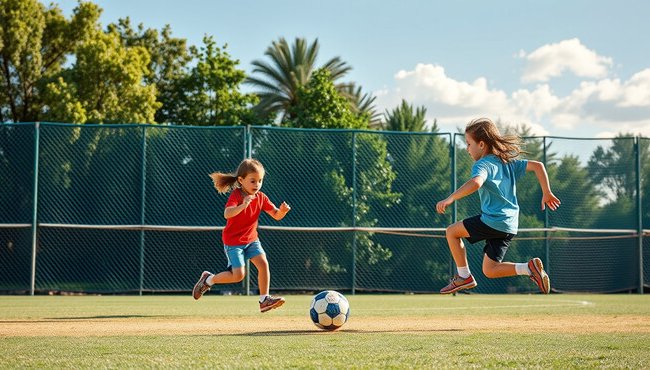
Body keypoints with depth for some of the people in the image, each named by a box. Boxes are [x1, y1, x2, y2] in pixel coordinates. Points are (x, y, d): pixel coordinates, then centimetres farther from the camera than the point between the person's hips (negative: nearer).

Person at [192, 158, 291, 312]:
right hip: (233, 241, -6)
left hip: (251, 239, 6)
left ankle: (264, 300, -6)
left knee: (263, 263, -14)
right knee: (238, 275, -10)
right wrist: (243, 205, -56)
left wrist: (283, 211, -25)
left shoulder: (261, 197, -2)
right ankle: (208, 279, 14)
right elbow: (227, 214, -40)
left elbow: (276, 215, -2)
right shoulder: (236, 195, -21)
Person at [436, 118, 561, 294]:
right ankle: (530, 268, -3)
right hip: (510, 226, 8)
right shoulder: (507, 162, 15)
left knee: (452, 232, 9)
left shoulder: (483, 165, -10)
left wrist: (450, 199, -32)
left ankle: (464, 276, 8)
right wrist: (547, 193, 18)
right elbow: (537, 165, 14)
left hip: (494, 220, -8)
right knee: (489, 271, 13)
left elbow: (475, 183, -33)